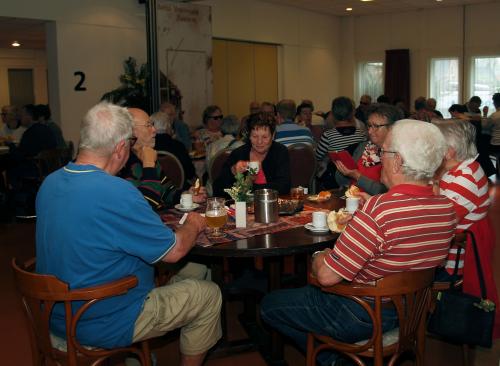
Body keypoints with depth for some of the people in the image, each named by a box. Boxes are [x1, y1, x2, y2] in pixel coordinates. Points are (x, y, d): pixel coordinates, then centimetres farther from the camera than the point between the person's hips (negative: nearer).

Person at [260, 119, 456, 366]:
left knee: (269, 305, 9)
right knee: (306, 291, 29)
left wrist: (318, 258, -5)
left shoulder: (377, 211, -33)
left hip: (362, 317, -8)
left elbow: (327, 276, -27)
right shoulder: (447, 209, -8)